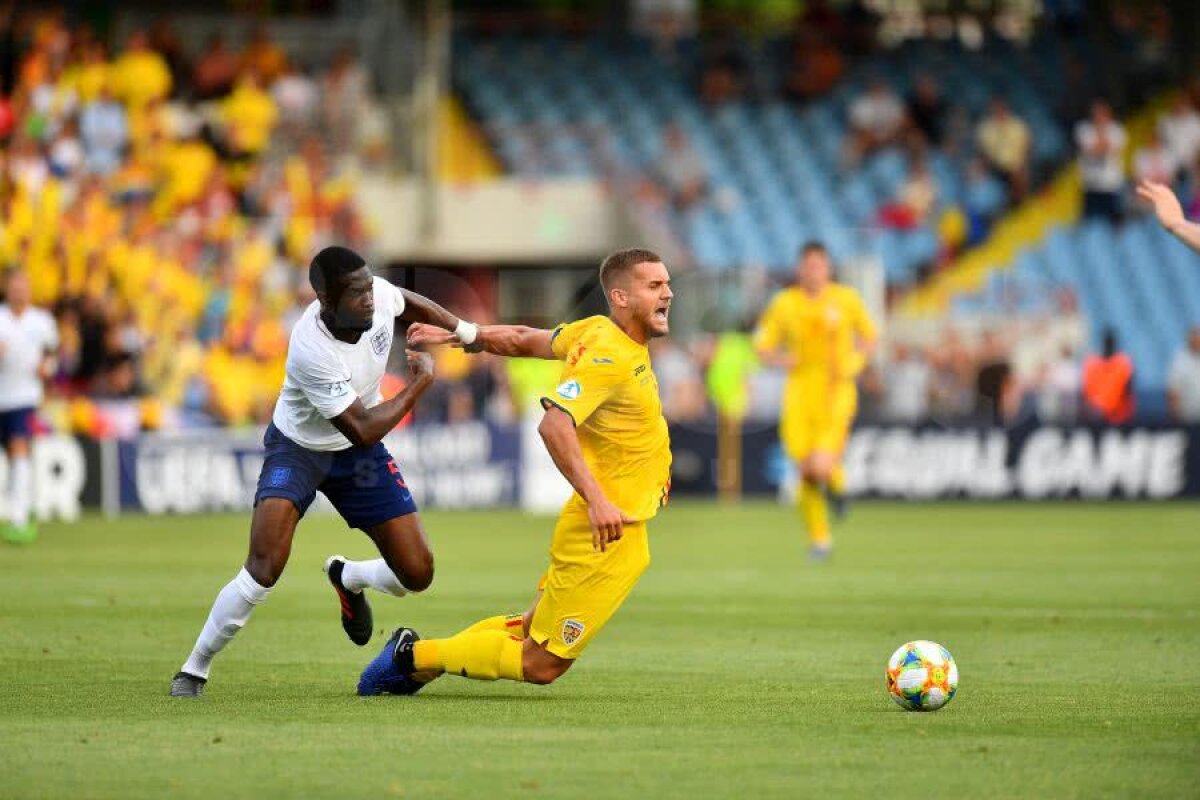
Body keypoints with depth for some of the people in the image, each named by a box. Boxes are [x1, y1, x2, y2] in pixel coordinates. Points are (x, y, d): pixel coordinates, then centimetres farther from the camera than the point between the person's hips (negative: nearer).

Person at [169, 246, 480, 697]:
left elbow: (408, 304, 9)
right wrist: (421, 383, -21)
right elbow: (362, 430, -30)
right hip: (298, 451, -6)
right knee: (264, 570, -24)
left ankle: (347, 577, 33)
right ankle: (195, 669, -6)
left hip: (357, 455, 6)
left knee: (416, 574, -1)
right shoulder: (311, 350, -36)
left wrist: (470, 333, 12)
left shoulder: (380, 294, -20)